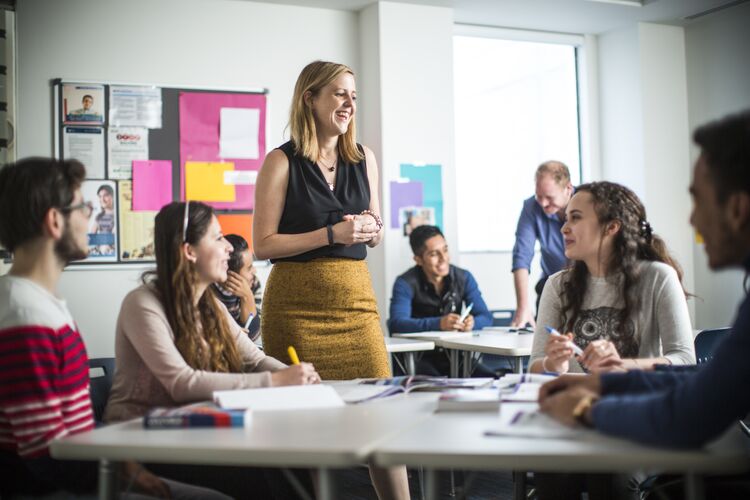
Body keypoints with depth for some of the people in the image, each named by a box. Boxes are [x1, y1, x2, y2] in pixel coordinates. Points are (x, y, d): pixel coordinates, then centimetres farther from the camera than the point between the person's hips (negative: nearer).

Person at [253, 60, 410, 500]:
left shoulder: (364, 158, 11)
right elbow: (263, 245, -7)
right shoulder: (282, 162, -3)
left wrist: (372, 229, -3)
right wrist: (332, 235, -15)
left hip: (355, 296, 4)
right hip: (296, 303, -4)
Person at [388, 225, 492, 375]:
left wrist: (472, 322, -28)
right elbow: (396, 323, -24)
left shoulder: (464, 278, 3)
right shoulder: (406, 283, -10)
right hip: (418, 357, -4)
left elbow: (486, 317, -2)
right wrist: (438, 323, -38)